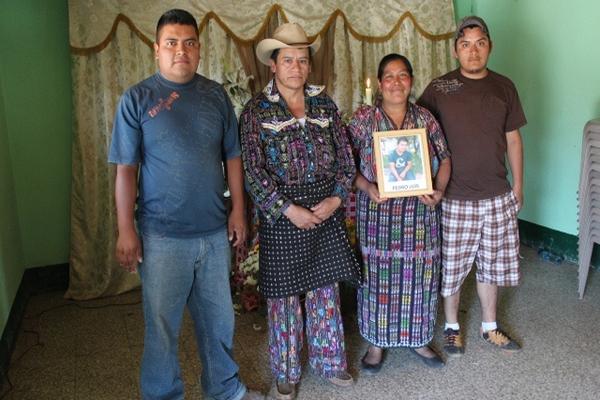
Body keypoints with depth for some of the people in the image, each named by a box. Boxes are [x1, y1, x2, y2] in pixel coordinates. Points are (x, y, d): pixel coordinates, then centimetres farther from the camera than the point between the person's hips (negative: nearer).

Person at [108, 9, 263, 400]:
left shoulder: (216, 95, 5)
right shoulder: (137, 99, -4)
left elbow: (233, 156, 8)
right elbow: (126, 169, -5)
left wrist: (238, 210, 3)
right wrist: (126, 230, -8)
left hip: (215, 231, 3)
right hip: (163, 235, -3)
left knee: (218, 317, 16)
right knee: (162, 323, 10)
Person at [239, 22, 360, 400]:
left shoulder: (324, 103, 6)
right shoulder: (256, 110, -4)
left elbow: (345, 156, 6)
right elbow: (253, 171, -10)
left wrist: (335, 198, -8)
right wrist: (289, 209, -16)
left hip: (327, 210, 3)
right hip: (281, 214, -3)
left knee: (326, 288, 13)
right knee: (284, 292, 8)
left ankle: (330, 360, 33)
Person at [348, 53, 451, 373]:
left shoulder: (425, 118, 4)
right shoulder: (363, 118, -3)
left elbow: (444, 158, 9)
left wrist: (439, 190, -8)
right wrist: (367, 187, -18)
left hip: (419, 213, 3)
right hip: (377, 212, -2)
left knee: (419, 274, 11)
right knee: (378, 275, 7)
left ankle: (418, 339, 32)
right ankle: (376, 343, 26)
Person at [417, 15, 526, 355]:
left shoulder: (504, 87, 4)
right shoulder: (439, 89, -6)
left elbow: (513, 139, 10)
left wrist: (518, 185, 10)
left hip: (497, 196, 3)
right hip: (454, 197, -3)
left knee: (492, 264, 15)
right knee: (452, 266, 7)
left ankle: (490, 326, 35)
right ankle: (452, 327, 30)